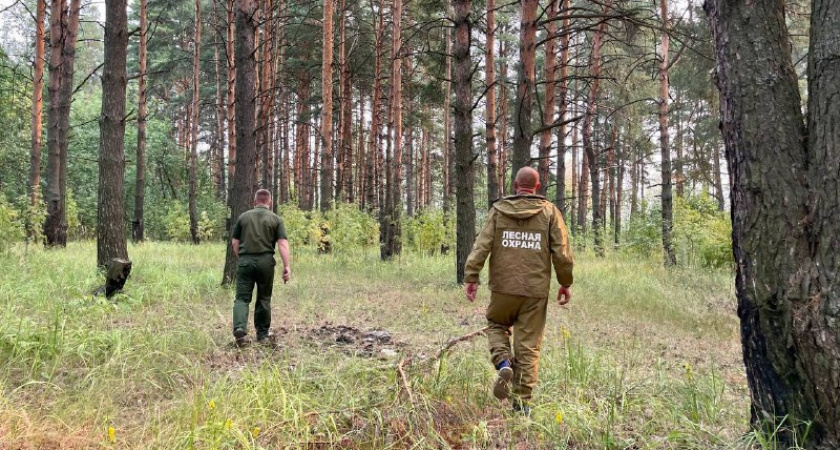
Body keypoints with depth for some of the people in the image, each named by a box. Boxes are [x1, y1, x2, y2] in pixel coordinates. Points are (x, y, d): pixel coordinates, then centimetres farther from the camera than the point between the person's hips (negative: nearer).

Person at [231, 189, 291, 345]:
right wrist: (287, 266, -7)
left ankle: (240, 328, -19)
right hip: (265, 261, 0)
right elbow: (283, 244, -5)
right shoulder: (275, 219, 5)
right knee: (264, 298, 12)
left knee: (242, 298, 2)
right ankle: (262, 334, 19)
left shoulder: (243, 216, 10)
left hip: (245, 261, 1)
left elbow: (235, 242, 10)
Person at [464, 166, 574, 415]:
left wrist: (471, 276, -2)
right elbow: (562, 252, 0)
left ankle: (503, 363, -4)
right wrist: (566, 283, 10)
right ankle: (522, 401, 10)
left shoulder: (498, 210, 1)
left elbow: (482, 245, -5)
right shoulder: (549, 212, 1)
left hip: (503, 286, 0)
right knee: (529, 344, 7)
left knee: (496, 325, 24)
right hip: (536, 289, 0)